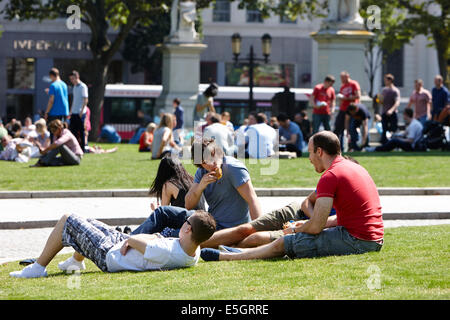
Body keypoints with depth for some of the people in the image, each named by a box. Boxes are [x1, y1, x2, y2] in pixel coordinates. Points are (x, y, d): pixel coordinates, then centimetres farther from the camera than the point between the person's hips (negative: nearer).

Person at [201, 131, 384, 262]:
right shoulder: (355, 168, 17)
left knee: (283, 244, 1)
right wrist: (305, 226, 21)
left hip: (355, 241, -9)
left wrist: (296, 230, 7)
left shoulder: (330, 176, -13)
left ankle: (224, 257, 12)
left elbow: (316, 226, -15)